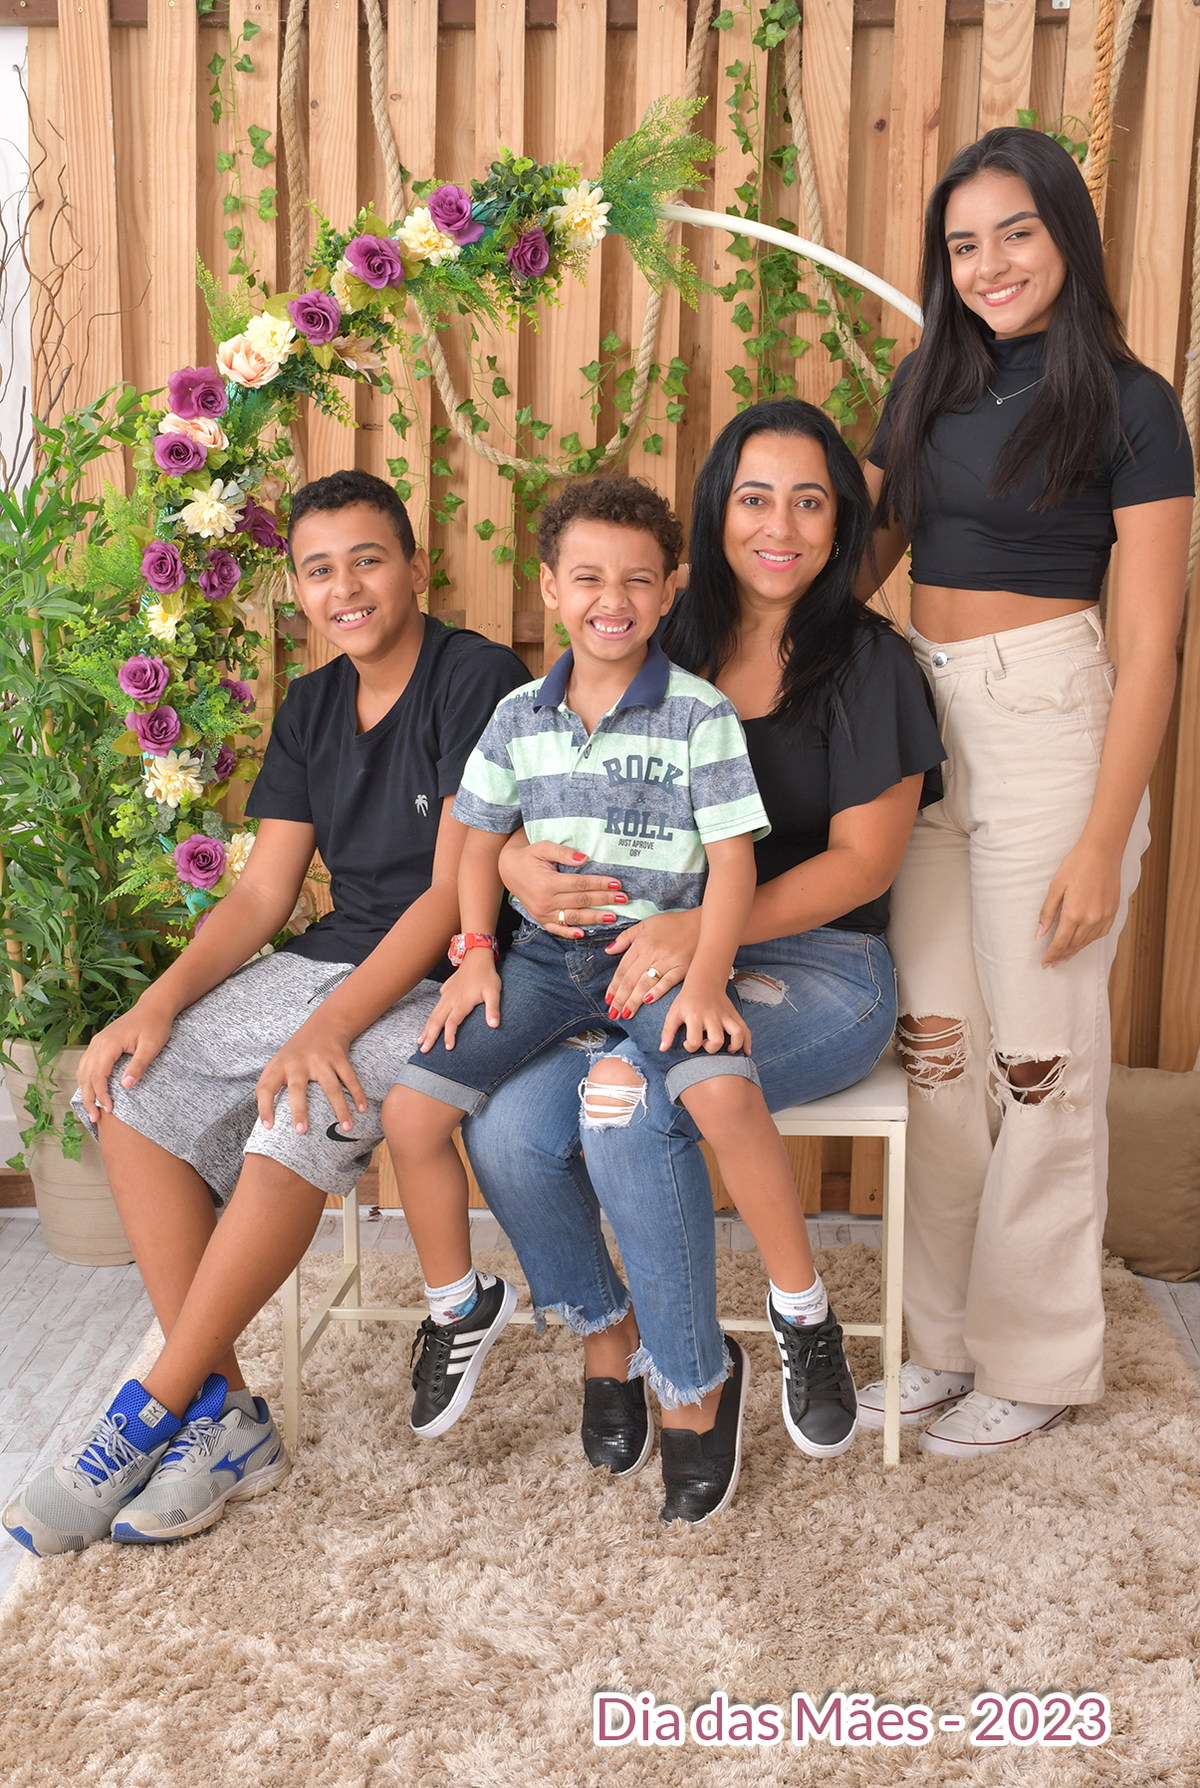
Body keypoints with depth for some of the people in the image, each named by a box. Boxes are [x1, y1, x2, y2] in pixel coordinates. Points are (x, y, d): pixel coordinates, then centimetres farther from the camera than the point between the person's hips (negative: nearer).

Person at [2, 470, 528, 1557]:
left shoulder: (481, 680, -10)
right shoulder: (311, 710, 13)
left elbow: (456, 889, -17)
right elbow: (262, 896, 8)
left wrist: (329, 1027, -27)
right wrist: (160, 1003, -8)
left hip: (443, 981, -7)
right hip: (325, 964, 8)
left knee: (303, 1114, -34)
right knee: (126, 1082, -10)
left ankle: (150, 1415, -14)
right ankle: (225, 1415, -9)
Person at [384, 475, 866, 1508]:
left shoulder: (699, 714, -3)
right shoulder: (520, 717, 9)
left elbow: (732, 859, -6)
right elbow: (481, 844, 17)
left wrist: (705, 975, -18)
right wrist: (475, 955, 3)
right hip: (544, 955, 4)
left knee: (725, 1092, -33)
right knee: (411, 1109, -10)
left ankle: (805, 1315, -8)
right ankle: (459, 1312, 17)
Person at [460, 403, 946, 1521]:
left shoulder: (870, 666, 1)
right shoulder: (661, 655, 11)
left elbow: (862, 861, -7)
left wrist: (706, 928, -21)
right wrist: (517, 863, -12)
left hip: (817, 968, -3)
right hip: (648, 957, 4)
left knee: (630, 1099, -32)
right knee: (505, 1126, -22)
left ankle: (691, 1386, -7)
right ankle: (604, 1324, 9)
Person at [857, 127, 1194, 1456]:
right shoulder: (928, 383, 12)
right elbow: (860, 547, 18)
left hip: (1046, 727, -5)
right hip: (922, 718, 5)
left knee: (1040, 1060, 2)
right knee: (933, 1045, 8)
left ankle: (1035, 1362, 20)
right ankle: (947, 1336, 24)